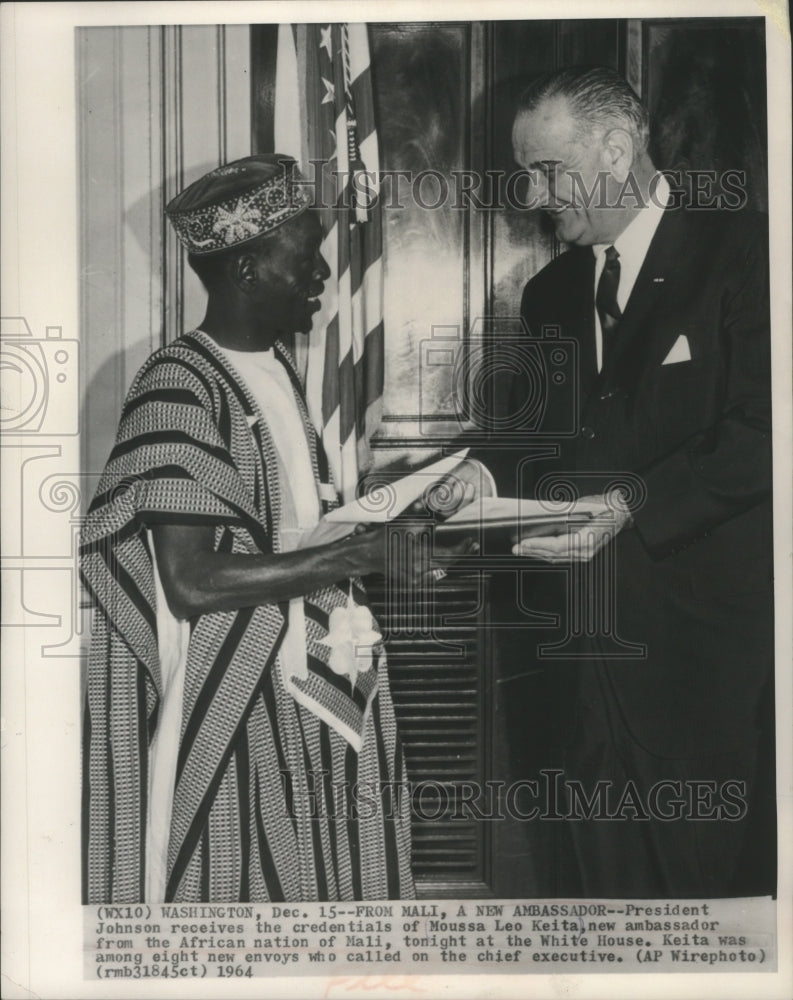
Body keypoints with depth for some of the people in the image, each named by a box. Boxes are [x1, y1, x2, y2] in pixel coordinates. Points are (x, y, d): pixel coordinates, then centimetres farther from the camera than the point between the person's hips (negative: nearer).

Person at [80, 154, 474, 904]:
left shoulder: (277, 366, 9)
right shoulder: (178, 386, -17)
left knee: (321, 879, 15)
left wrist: (388, 541, 1)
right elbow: (192, 582, -24)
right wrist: (363, 553, -21)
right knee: (246, 882, 5)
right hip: (234, 705, -8)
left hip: (312, 686, 8)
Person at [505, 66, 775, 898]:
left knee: (713, 867, 3)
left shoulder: (742, 252, -3)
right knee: (601, 869, 10)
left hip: (710, 634, -5)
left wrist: (633, 505, -21)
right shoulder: (551, 294, 16)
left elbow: (760, 433, -13)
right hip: (592, 641, 5)